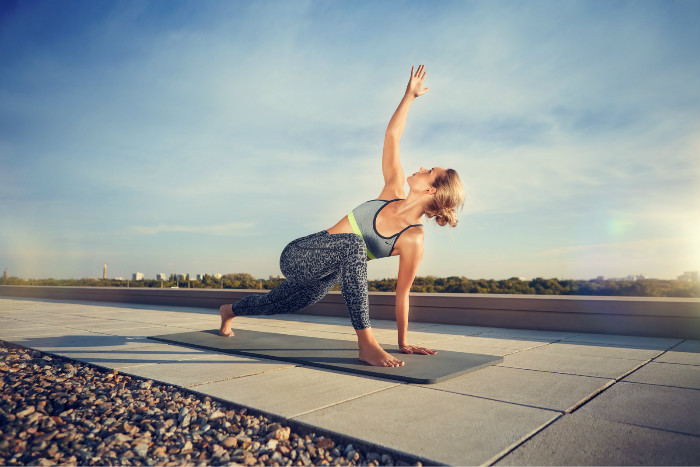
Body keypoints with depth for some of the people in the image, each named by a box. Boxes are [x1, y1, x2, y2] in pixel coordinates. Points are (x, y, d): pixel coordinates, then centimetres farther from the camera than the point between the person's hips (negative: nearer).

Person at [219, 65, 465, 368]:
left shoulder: (413, 240, -17)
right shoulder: (396, 192, -10)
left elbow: (402, 293, -9)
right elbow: (392, 135, -4)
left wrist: (403, 343, -5)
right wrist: (410, 94, -5)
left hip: (324, 277, 0)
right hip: (299, 255, 0)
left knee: (275, 304, 23)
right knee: (352, 244, -34)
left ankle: (229, 311, 59)